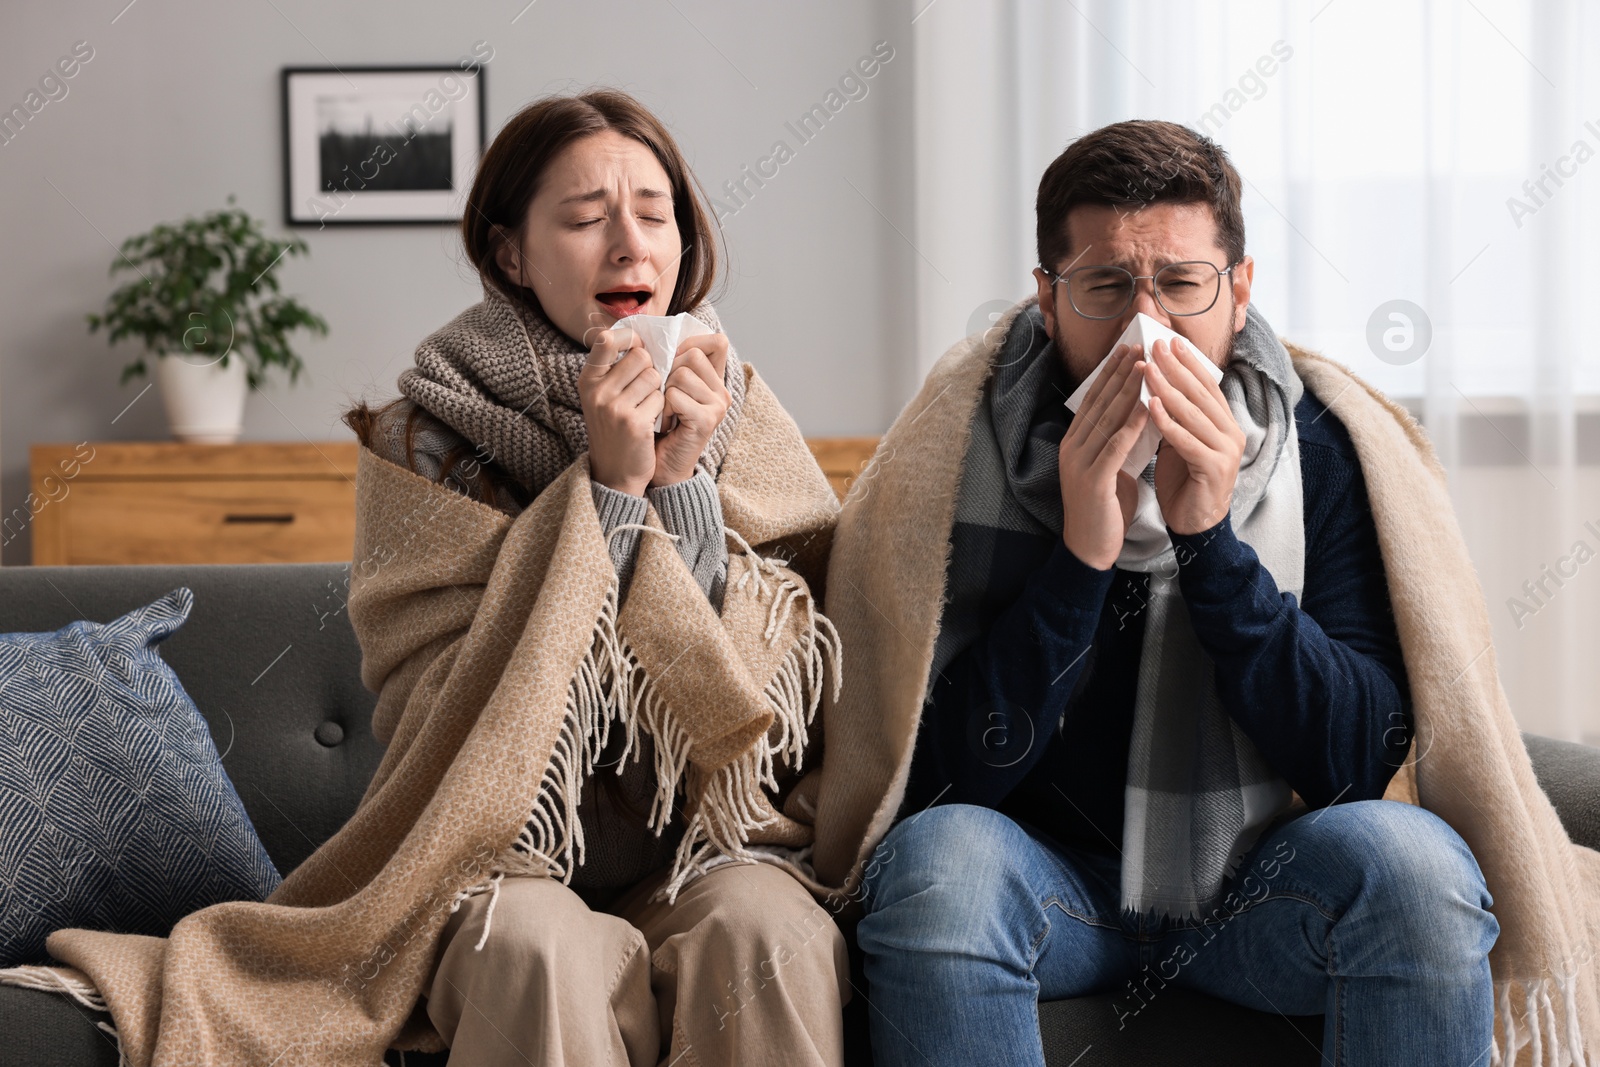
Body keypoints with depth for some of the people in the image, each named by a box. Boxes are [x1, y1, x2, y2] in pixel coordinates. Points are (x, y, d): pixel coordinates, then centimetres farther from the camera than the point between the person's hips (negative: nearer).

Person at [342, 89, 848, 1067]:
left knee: (762, 930, -31)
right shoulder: (423, 435, -1)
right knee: (537, 947, -34)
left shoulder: (740, 416, 6)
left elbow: (784, 685, -1)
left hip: (709, 848, 2)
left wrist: (684, 483, -13)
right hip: (511, 863, -1)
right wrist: (609, 489, -16)